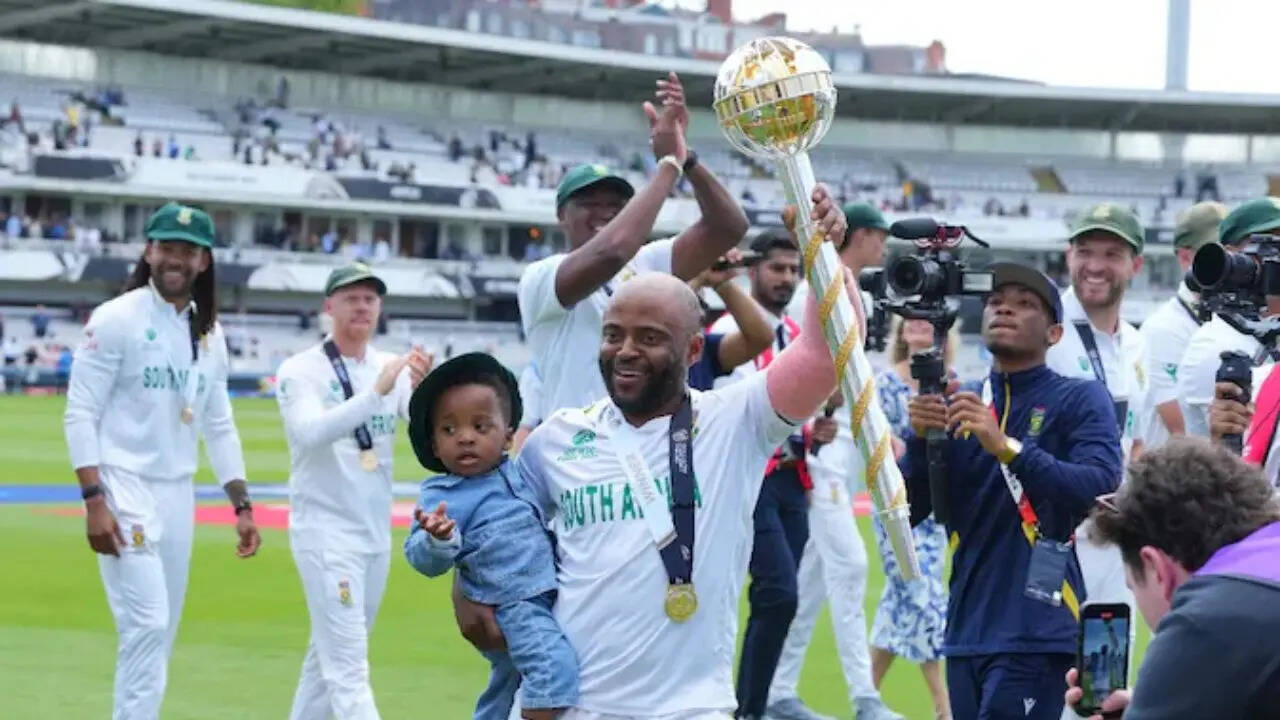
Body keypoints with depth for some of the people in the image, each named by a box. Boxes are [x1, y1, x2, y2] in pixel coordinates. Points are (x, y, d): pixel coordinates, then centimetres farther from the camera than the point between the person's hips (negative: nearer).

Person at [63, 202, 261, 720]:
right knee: (146, 624, -15)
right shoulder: (116, 319, -6)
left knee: (163, 632, 9)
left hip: (179, 493, 7)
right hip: (125, 488, -7)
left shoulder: (209, 333, 13)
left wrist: (241, 506, 12)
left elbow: (219, 426, 19)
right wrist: (94, 501, -18)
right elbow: (80, 414, -10)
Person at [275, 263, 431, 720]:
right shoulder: (300, 371, -8)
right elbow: (311, 433, -26)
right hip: (326, 533, -6)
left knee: (329, 657, 15)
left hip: (377, 533, 6)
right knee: (348, 668, -11)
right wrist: (375, 392, -36)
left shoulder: (393, 369, 6)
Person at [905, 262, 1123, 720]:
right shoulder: (957, 405, 15)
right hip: (966, 631, 5)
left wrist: (1007, 447, -24)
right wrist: (920, 439, -9)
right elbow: (906, 513, 9)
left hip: (1034, 634, -5)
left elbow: (1101, 491, -15)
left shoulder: (1080, 400, 2)